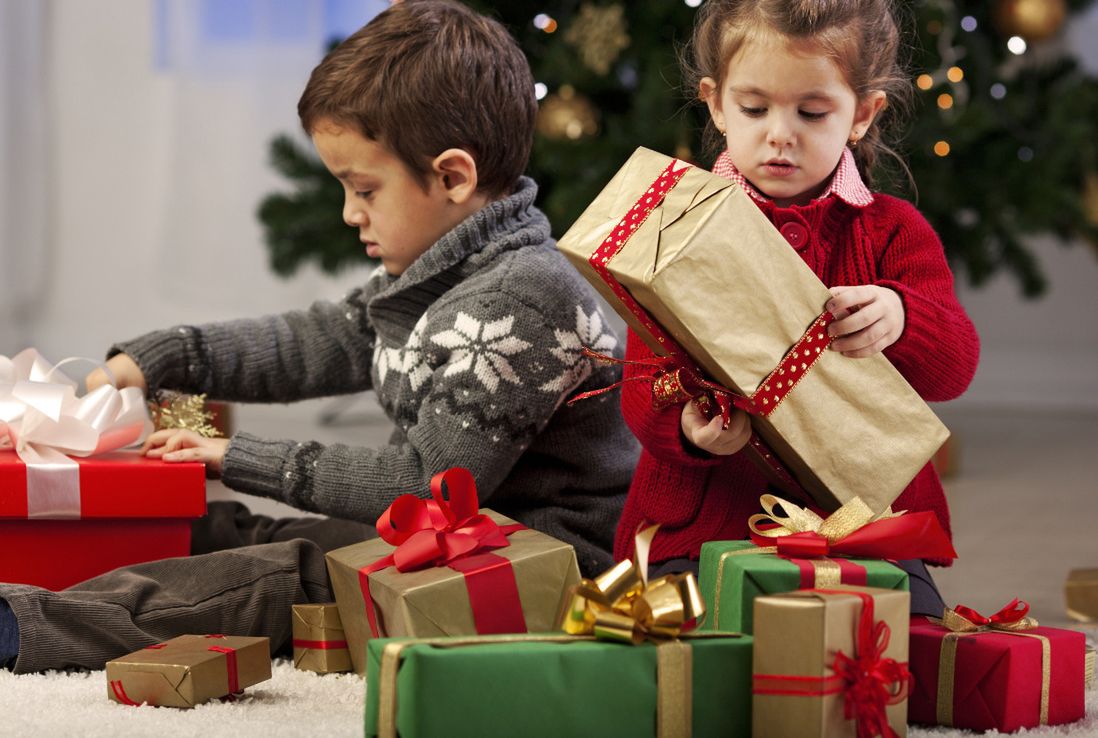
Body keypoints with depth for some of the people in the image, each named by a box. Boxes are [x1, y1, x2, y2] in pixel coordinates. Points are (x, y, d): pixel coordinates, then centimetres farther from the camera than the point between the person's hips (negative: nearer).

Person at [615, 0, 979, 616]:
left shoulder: (894, 232, 10)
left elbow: (955, 365, -4)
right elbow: (644, 385, 1)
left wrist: (899, 321, -29)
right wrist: (687, 427, -25)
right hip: (702, 528, -1)